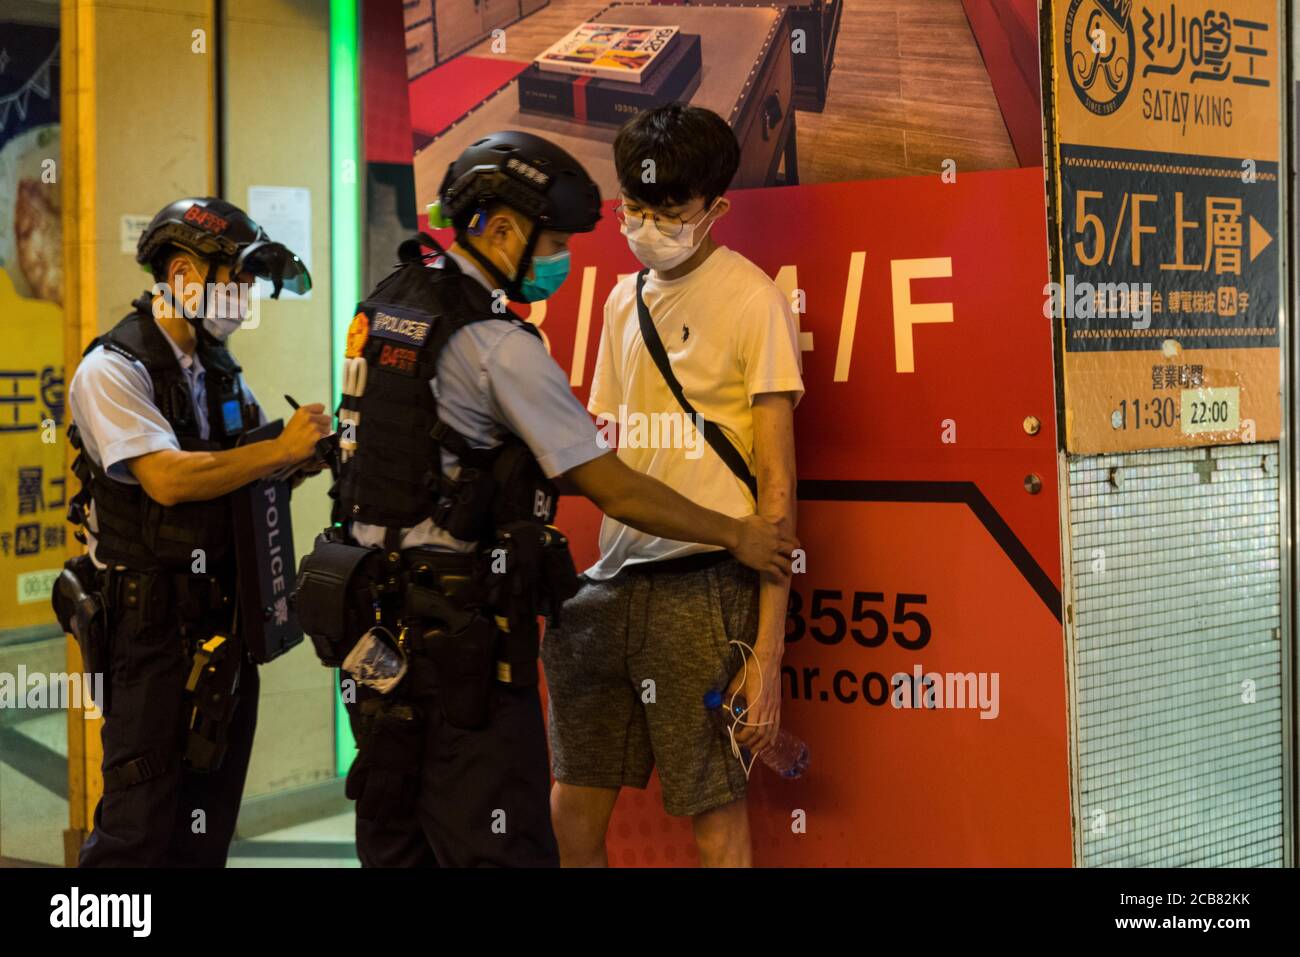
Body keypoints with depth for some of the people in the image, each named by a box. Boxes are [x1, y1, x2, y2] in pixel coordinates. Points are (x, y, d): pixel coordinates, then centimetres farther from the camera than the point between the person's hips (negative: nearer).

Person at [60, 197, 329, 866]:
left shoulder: (219, 371, 15)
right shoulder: (114, 369, -10)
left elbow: (243, 480, 18)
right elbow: (167, 480, -23)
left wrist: (304, 461, -3)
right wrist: (281, 449, -19)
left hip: (223, 621, 8)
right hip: (150, 627, -8)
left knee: (209, 818, 12)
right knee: (141, 820, -6)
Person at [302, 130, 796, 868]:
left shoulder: (387, 305, 11)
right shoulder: (498, 343, -15)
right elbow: (615, 490, -12)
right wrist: (737, 536, -1)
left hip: (378, 624, 9)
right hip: (462, 637, -9)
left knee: (395, 840, 14)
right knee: (499, 843, -6)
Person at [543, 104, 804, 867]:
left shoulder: (752, 299, -4)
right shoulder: (626, 300, 16)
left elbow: (776, 486, -7)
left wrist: (768, 651, -11)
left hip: (704, 584, -6)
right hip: (615, 580, 6)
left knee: (718, 821, -2)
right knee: (573, 810, 8)